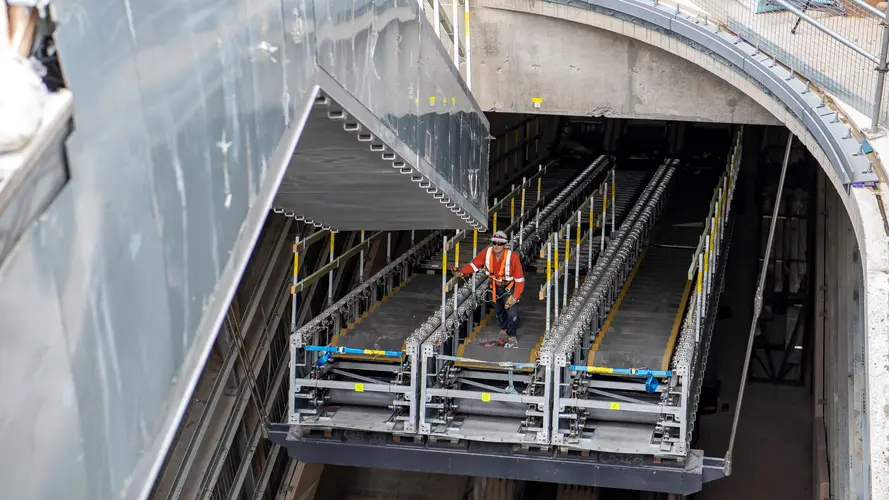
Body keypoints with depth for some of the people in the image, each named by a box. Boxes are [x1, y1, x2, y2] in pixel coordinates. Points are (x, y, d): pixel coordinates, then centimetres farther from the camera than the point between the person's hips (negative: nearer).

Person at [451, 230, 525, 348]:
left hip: (510, 286, -5)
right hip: (496, 286, 5)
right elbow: (474, 265, -7)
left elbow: (520, 279, -25)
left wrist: (515, 297, -28)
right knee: (498, 311, 20)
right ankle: (503, 333, 43)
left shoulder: (512, 257, -31)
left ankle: (512, 338, 1)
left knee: (512, 311, -16)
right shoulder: (487, 253, -19)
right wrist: (461, 271, -24)